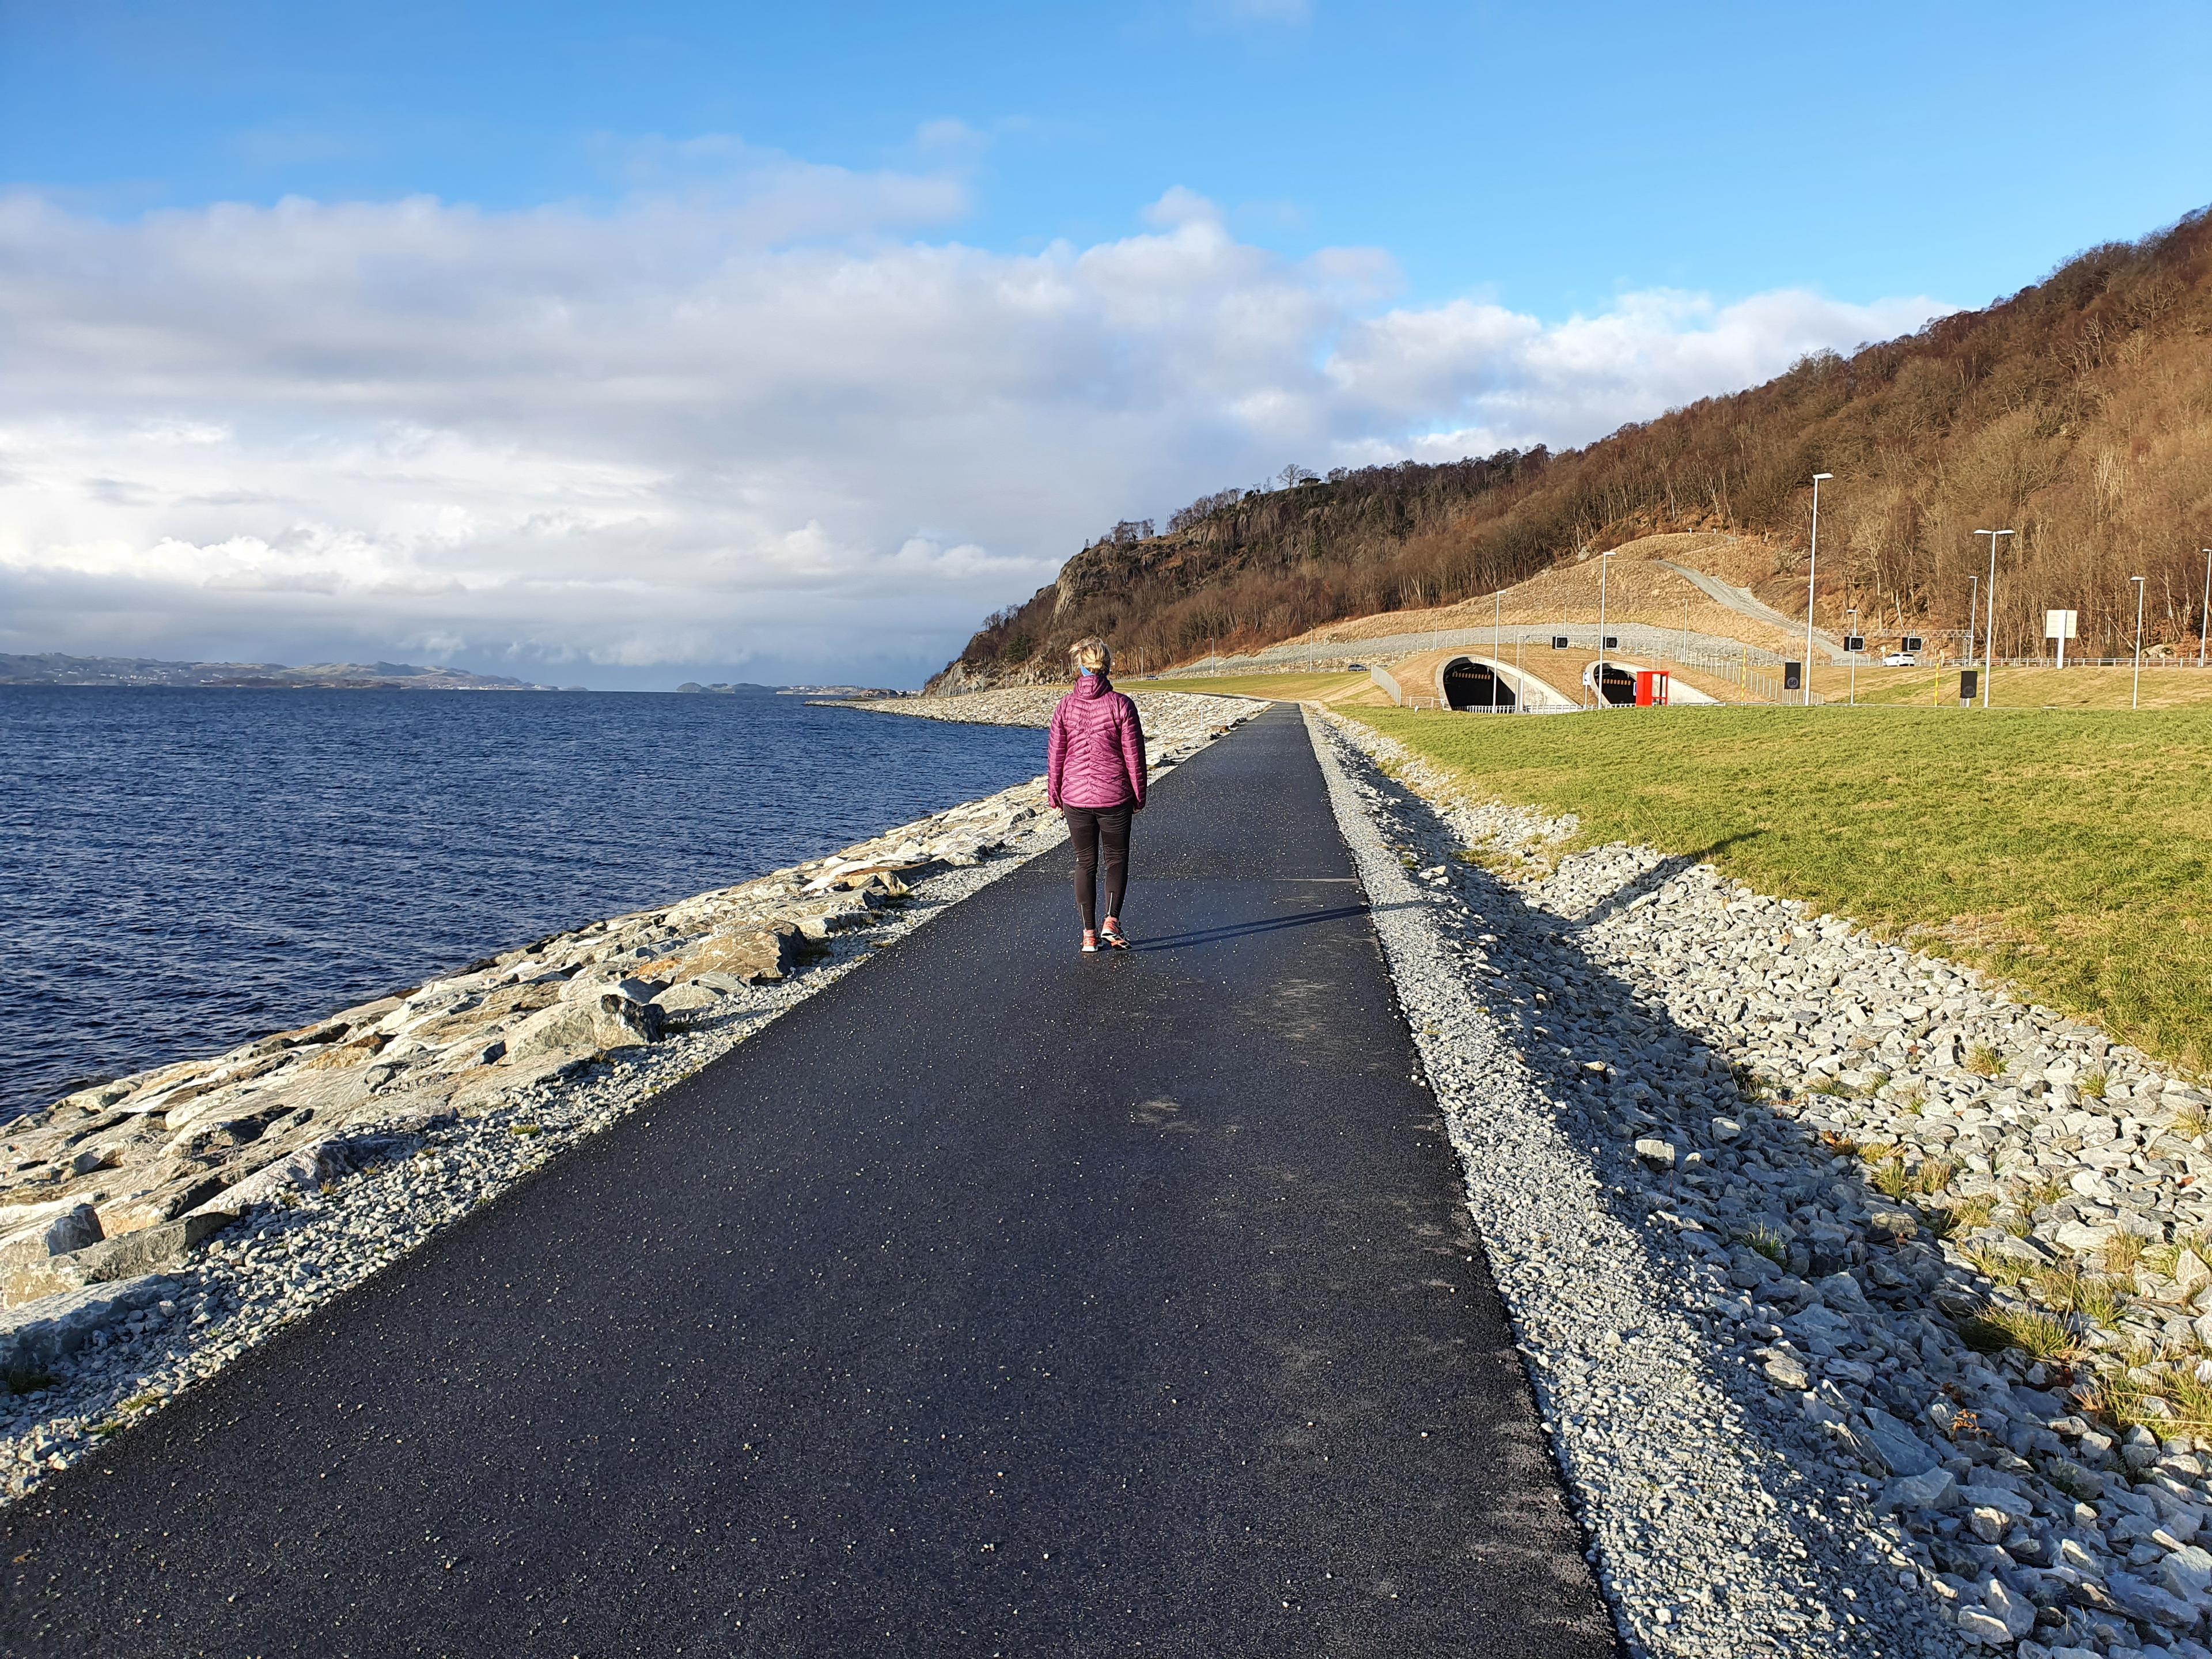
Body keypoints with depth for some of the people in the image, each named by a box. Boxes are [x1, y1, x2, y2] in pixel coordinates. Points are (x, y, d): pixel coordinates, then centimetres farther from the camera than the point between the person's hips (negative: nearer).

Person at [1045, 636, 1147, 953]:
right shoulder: (1121, 704, -8)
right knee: (1117, 858, 14)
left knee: (1085, 863, 12)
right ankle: (1111, 921, -3)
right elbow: (1133, 755, -6)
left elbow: (1055, 754, 2)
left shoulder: (1066, 705, -2)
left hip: (1075, 797, 2)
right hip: (1114, 797, -2)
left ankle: (1089, 934, 12)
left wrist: (1054, 796, 13)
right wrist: (1139, 796, 5)